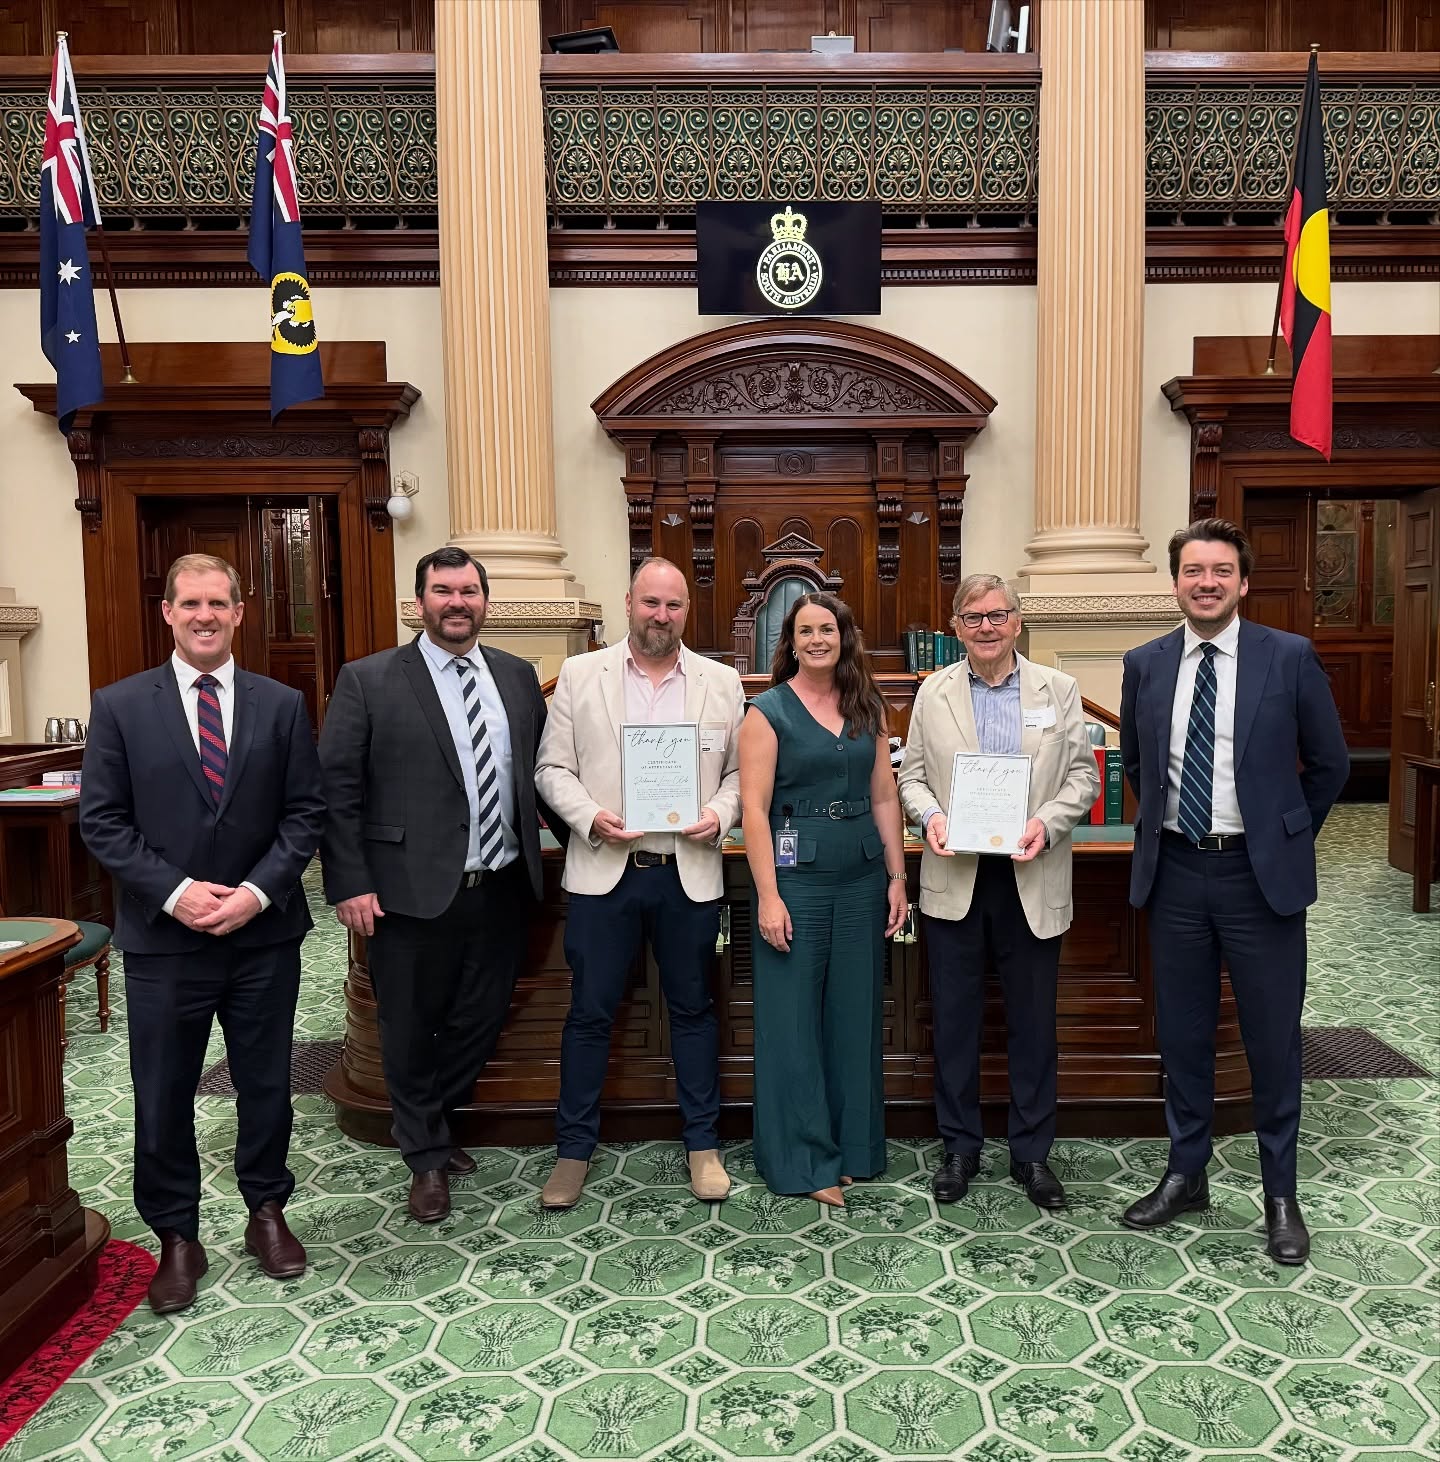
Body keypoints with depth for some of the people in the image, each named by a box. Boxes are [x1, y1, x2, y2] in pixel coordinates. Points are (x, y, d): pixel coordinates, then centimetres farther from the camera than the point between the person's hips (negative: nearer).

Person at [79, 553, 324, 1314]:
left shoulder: (282, 705, 2)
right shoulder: (119, 706, -1)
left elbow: (305, 813, 0)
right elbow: (101, 821, -3)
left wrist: (259, 890, -12)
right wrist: (174, 891, -14)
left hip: (264, 932, 1)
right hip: (164, 936, -1)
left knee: (266, 1083, 14)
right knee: (163, 1096, 10)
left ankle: (267, 1211, 34)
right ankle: (177, 1237, 29)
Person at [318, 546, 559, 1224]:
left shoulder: (518, 677, 8)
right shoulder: (368, 681, -5)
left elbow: (540, 770, 14)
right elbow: (336, 787, -7)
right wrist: (348, 883, -11)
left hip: (503, 889, 4)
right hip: (414, 892, -4)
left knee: (481, 1021, 17)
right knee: (411, 1031, 11)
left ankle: (432, 1124, 43)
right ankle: (427, 1157, 33)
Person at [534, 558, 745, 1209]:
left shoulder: (721, 681, 6)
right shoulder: (579, 674, 3)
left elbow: (741, 770, 8)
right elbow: (552, 768, 2)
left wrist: (720, 815, -10)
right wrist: (590, 817, -14)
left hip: (689, 873, 1)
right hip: (604, 870, -1)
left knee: (693, 1009, 13)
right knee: (589, 1012, 8)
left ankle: (703, 1144, 28)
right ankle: (574, 1149, 24)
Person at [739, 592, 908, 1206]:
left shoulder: (868, 708, 9)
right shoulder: (769, 710, -4)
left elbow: (884, 798, 11)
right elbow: (754, 808, -9)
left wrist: (896, 877, 6)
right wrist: (767, 895, -14)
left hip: (862, 878, 4)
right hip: (796, 877, -4)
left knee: (855, 1016, 12)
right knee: (792, 1019, 4)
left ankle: (853, 1148, 28)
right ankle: (802, 1161, 18)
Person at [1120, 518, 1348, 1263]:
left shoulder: (1289, 657, -6)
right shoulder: (1145, 665, 2)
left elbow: (1329, 764, 4)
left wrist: (1287, 838, 7)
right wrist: (1161, 824, 11)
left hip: (1259, 873, -2)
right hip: (1175, 870, 3)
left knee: (1273, 1038, 8)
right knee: (1181, 1033, 13)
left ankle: (1280, 1195, 26)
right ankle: (1186, 1174, 31)